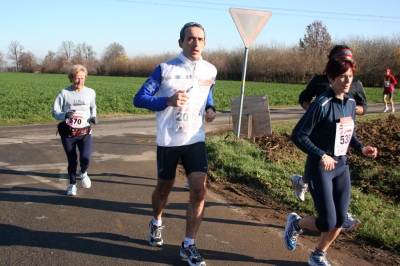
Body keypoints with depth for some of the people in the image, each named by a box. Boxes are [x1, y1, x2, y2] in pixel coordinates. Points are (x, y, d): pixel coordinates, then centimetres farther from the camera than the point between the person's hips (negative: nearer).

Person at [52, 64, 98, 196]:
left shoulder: (90, 92, 0)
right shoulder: (64, 93, -8)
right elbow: (54, 112, -5)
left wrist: (93, 116, 0)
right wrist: (65, 115, -26)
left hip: (85, 132, 1)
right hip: (68, 133, -1)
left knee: (85, 159, -15)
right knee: (72, 161, 8)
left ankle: (83, 172, 21)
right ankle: (72, 184, 33)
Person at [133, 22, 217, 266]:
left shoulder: (210, 71, 2)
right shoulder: (165, 68, -9)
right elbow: (139, 99, -10)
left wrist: (210, 109, 2)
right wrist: (168, 101, -26)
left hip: (196, 139, 2)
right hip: (168, 141, -2)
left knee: (199, 190, -8)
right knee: (164, 188, 15)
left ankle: (189, 246, 7)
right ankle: (156, 223, 46)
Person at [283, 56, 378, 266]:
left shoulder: (351, 103, 3)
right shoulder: (322, 104, -19)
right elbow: (298, 136, -19)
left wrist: (361, 148, -1)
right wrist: (321, 156, -25)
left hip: (342, 167, 7)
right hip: (320, 169, -7)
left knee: (340, 221, 9)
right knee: (327, 222, -5)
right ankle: (295, 223, 26)